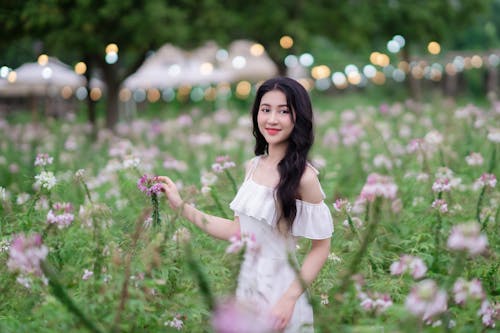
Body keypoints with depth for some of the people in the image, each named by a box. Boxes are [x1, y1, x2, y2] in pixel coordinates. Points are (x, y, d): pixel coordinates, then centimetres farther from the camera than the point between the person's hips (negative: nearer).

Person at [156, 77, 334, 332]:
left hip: (278, 288, -6)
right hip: (246, 283, 6)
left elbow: (321, 248, -13)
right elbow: (239, 230, 7)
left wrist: (290, 299, -18)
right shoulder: (253, 167, 2)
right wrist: (182, 207, 8)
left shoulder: (303, 176, -17)